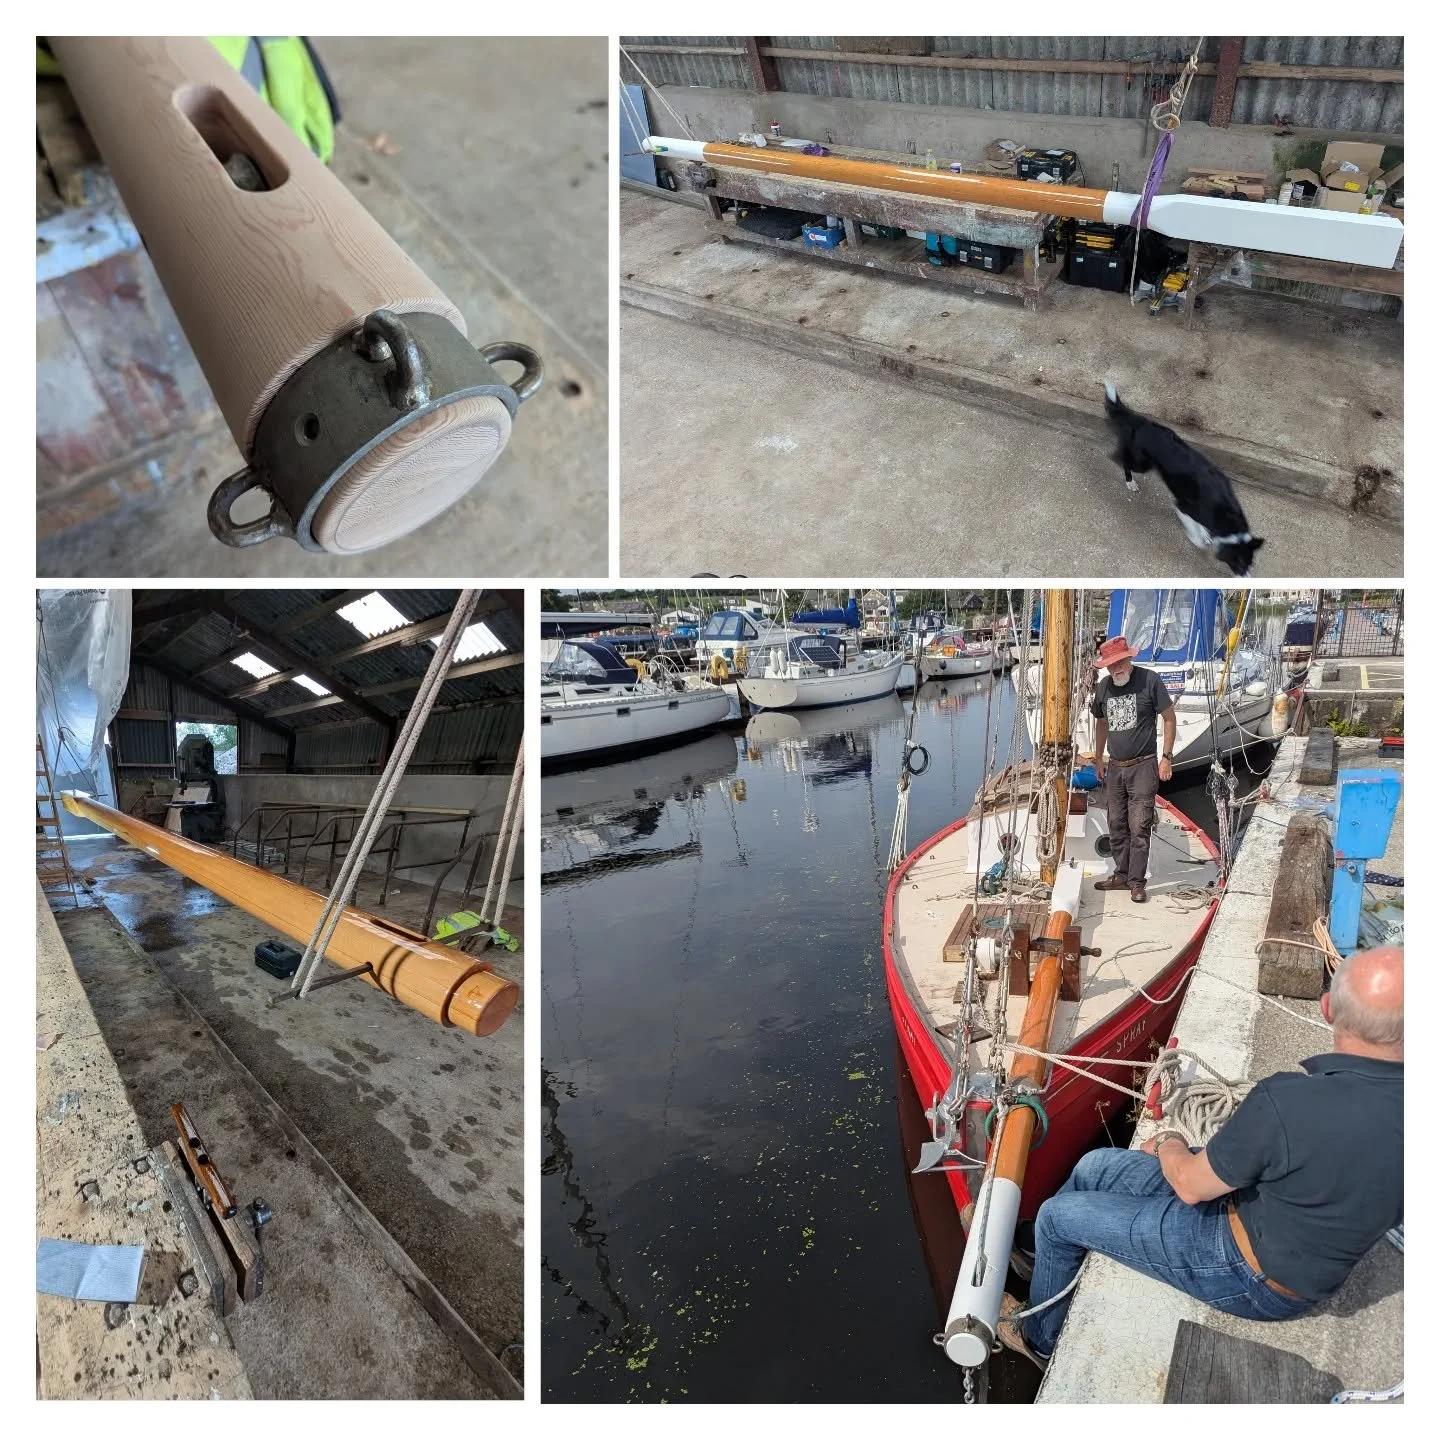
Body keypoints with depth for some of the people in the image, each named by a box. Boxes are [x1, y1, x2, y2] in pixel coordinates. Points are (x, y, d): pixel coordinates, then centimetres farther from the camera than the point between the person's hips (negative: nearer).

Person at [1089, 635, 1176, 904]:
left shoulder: (1149, 680, -9)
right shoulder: (1103, 687, 6)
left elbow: (1169, 718, -4)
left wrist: (1167, 756, -8)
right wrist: (1098, 758, 22)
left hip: (1143, 767, -5)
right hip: (1115, 768, 5)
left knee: (1139, 828, -5)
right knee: (1117, 826, 11)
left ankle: (1136, 881, 4)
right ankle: (1121, 875, 23)